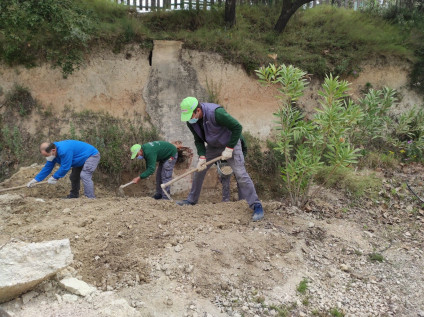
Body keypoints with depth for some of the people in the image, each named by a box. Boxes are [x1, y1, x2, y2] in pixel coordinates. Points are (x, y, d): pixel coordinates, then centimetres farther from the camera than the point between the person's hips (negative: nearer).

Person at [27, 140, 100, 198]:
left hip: (92, 155, -10)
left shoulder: (64, 151, -36)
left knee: (84, 175, -26)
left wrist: (54, 177, -15)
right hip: (82, 159, 10)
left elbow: (65, 167, -29)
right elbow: (47, 168, 5)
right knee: (74, 177, 17)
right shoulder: (52, 154, -3)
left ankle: (90, 198, -28)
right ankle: (74, 196, 35)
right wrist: (35, 180, 3)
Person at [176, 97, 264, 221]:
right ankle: (192, 200, 24)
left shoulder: (216, 113, -33)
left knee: (240, 174, -15)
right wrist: (202, 156, -16)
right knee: (199, 170, 5)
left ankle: (256, 206, -8)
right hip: (212, 146, 7)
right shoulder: (191, 122, -12)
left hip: (230, 144, -6)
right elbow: (198, 140, 0)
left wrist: (229, 148, -25)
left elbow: (237, 127, -27)